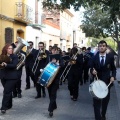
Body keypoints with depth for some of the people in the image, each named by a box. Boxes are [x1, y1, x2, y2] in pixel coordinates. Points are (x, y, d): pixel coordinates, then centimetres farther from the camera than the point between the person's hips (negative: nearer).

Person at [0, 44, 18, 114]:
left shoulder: (14, 57, -4)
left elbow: (14, 65, -17)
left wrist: (6, 65, -32)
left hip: (11, 77, -5)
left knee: (7, 92, -9)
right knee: (8, 91, 16)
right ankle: (9, 105, 29)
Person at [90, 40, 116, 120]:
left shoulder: (110, 57, -2)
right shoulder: (94, 58, -2)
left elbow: (113, 69, 5)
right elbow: (91, 68, 2)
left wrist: (113, 76, -12)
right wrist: (92, 71, -21)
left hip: (107, 81, 1)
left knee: (106, 100, 18)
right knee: (97, 101, -4)